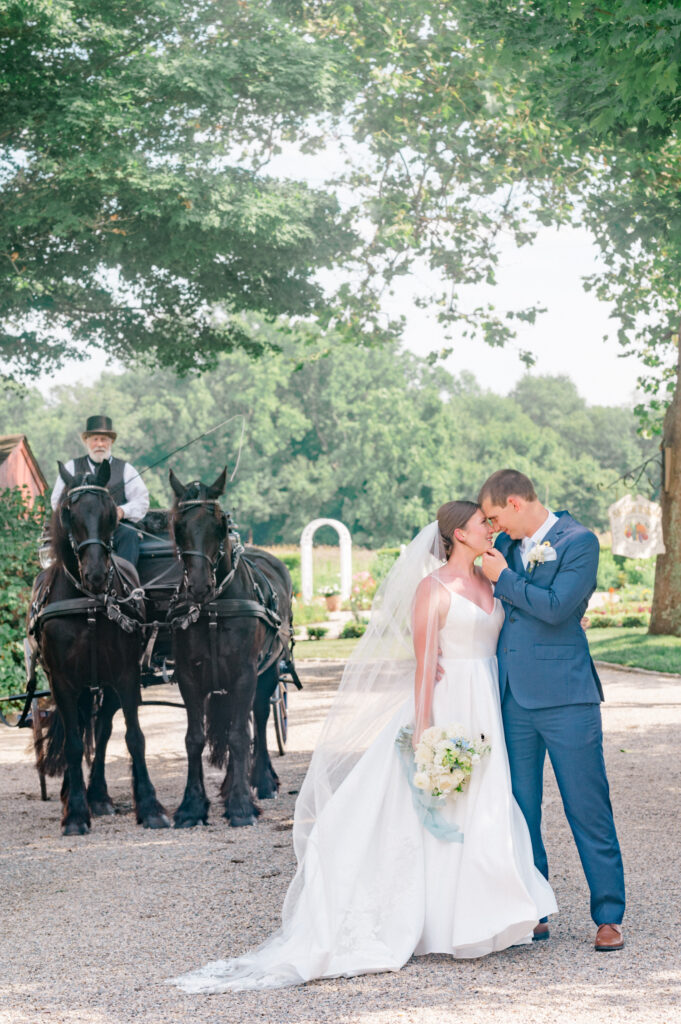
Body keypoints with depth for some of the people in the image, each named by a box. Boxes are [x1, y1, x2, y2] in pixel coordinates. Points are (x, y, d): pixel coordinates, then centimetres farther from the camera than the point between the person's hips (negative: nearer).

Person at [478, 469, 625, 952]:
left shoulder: (580, 541, -5)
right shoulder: (507, 545, 14)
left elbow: (555, 608, -16)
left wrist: (503, 577, -7)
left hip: (565, 695, -6)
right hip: (513, 696, 6)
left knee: (588, 808, -2)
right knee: (519, 811, 7)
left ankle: (609, 916, 7)